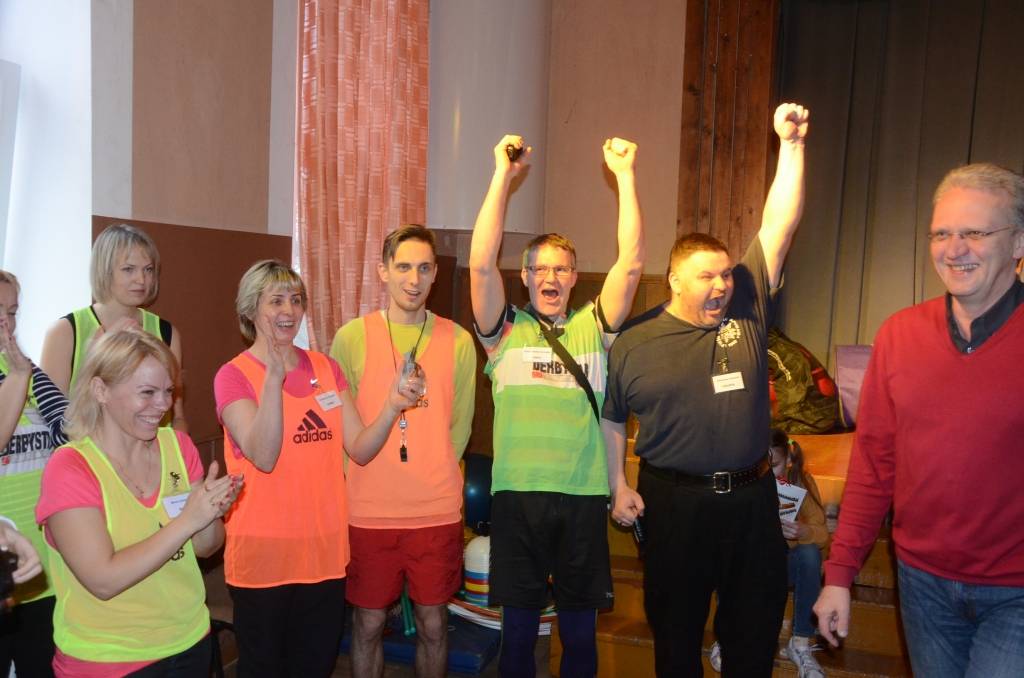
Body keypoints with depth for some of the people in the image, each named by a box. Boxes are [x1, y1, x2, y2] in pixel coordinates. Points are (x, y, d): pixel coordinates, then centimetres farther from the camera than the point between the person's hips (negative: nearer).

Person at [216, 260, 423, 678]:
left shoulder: (325, 368, 6)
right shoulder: (233, 375, -7)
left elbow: (359, 450, -1)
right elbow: (264, 457, -21)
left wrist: (391, 408, -18)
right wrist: (274, 376, -29)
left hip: (325, 550, 4)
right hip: (263, 553, -4)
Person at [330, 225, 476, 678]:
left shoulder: (458, 341, 0)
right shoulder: (352, 337, -3)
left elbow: (460, 424, 7)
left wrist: (433, 479, 3)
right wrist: (362, 479, -4)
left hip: (438, 511, 1)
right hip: (368, 511, -1)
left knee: (433, 622, 14)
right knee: (368, 622, 13)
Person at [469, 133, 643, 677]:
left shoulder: (593, 328, 7)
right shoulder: (505, 331, 4)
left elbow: (631, 263, -2)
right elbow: (481, 263, -9)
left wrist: (625, 175, -5)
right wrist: (504, 174, -11)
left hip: (584, 496, 1)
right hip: (517, 494, -1)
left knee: (580, 632, 13)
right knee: (518, 628, 10)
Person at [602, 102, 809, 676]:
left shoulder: (748, 312, 1)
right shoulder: (635, 343, -2)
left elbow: (779, 227, -4)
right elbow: (610, 419, 6)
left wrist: (792, 144, -9)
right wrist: (619, 486, -1)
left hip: (752, 499, 2)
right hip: (674, 503, -1)